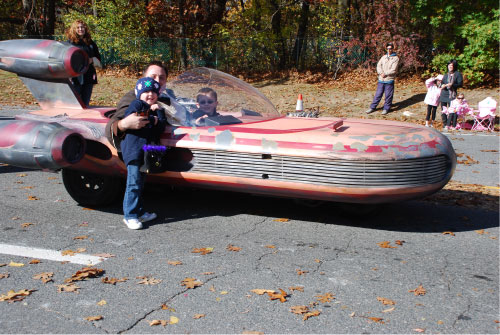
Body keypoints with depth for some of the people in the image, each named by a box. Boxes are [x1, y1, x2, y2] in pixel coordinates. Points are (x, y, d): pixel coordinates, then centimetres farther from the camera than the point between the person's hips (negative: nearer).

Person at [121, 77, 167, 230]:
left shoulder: (157, 110, 16)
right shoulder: (136, 104, -2)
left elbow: (161, 127, 2)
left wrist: (159, 111, -6)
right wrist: (151, 120, -9)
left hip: (146, 150, 7)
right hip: (133, 147, -7)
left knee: (140, 182, 15)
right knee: (134, 183, -9)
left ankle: (139, 212, 24)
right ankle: (130, 215, -4)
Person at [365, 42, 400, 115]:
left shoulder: (396, 58, -3)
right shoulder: (384, 57, 13)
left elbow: (393, 70, -11)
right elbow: (379, 65, 5)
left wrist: (385, 73, -12)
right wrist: (381, 73, -12)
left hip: (389, 80, -4)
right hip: (381, 79, 4)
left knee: (388, 95, 2)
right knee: (378, 94, 8)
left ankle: (386, 108, 14)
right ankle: (372, 107, 15)